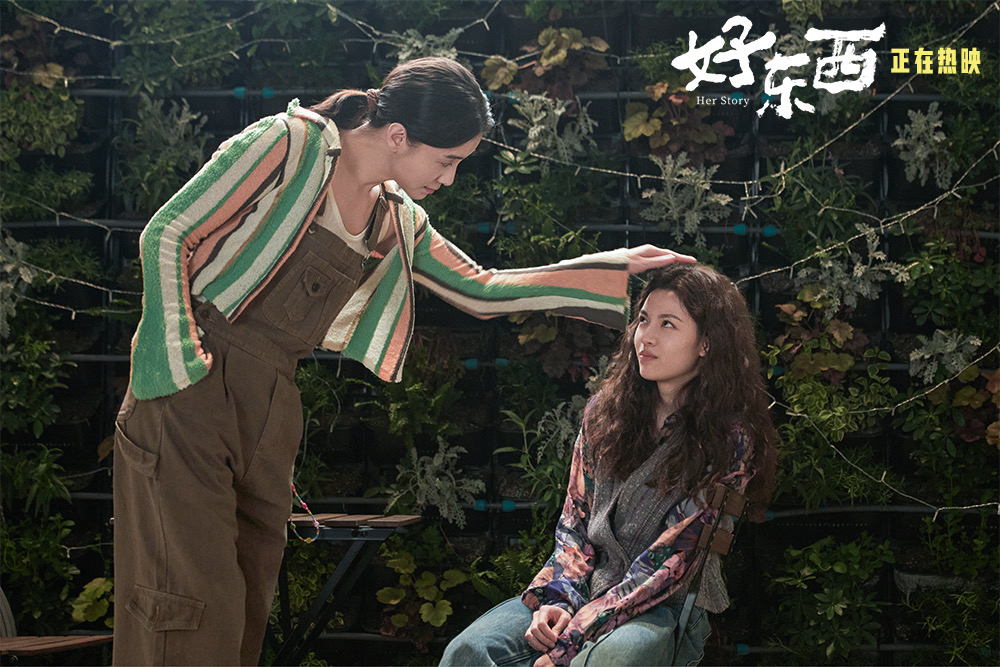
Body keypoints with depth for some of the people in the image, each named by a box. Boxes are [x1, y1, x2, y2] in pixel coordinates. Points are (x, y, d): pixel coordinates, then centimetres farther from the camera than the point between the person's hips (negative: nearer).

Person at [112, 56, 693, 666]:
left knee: (248, 608, 5)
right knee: (196, 600, -12)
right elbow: (167, 234, -9)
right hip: (192, 388, -7)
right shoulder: (291, 144, -8)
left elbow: (481, 291, 20)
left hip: (272, 409, 7)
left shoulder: (398, 221, 13)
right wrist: (181, 365, -15)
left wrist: (619, 269, 17)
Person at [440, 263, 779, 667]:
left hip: (665, 609, -4)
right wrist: (558, 598, -8)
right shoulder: (605, 409, 10)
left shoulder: (729, 438, -7)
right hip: (584, 588, 4)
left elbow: (668, 566, -13)